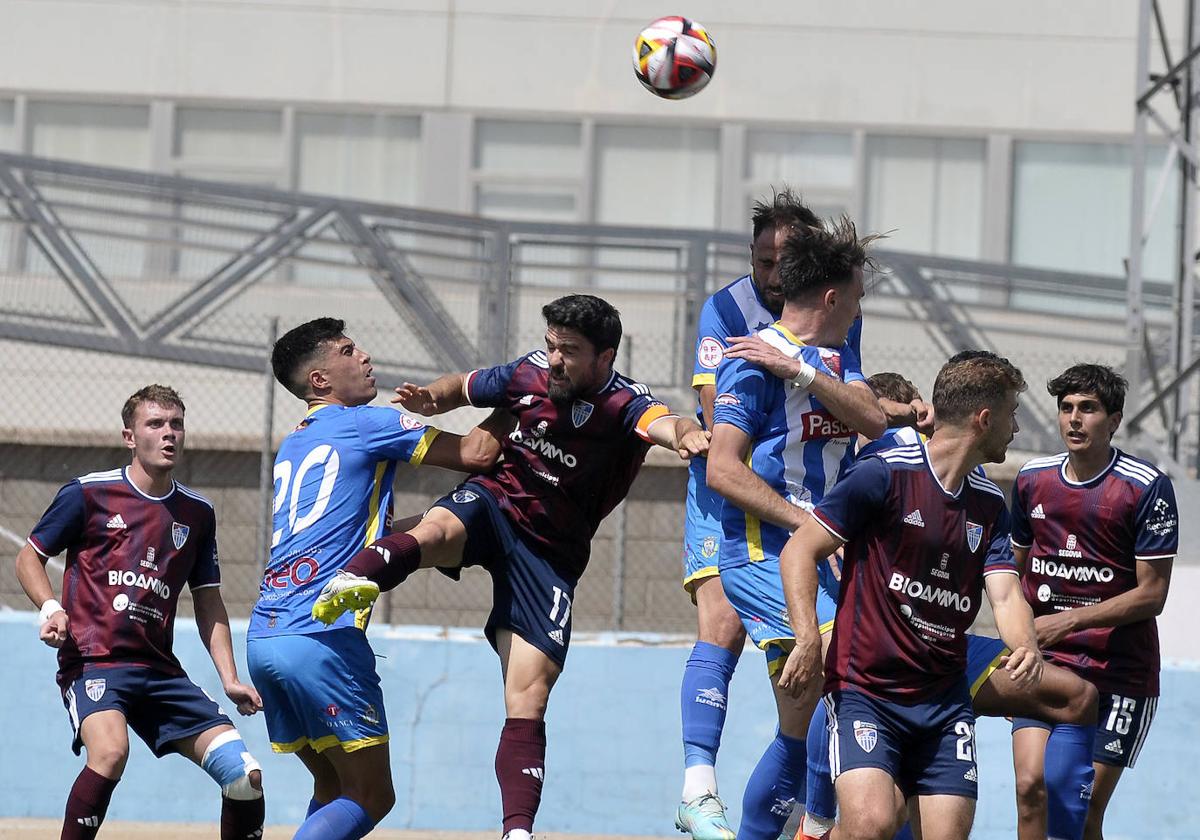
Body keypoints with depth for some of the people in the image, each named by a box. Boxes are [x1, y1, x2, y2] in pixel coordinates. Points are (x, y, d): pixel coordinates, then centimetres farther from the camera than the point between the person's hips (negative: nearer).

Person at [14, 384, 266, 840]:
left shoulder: (197, 513, 13)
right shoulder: (88, 493, 0)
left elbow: (209, 604, 20)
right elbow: (29, 557, 9)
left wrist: (229, 678, 9)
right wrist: (51, 609, -10)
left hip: (160, 669, 5)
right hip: (92, 661, -5)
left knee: (244, 774, -6)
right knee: (110, 749, -35)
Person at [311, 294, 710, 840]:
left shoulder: (624, 405, -15)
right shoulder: (530, 375, -3)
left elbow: (661, 424, -39)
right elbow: (464, 387, 17)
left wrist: (686, 435, -64)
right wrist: (430, 398, -6)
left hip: (551, 554, -1)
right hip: (494, 503, 1)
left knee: (527, 703, -10)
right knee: (438, 530, -37)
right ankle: (356, 579, -65)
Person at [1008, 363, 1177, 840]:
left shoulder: (1147, 488, -9)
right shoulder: (1032, 479, 6)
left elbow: (1151, 594, -11)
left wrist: (1068, 621, -17)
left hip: (1119, 673, -3)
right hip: (1045, 665, 4)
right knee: (1032, 786, -14)